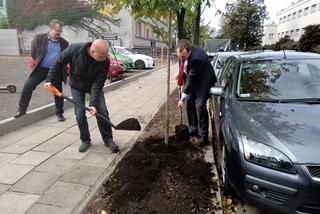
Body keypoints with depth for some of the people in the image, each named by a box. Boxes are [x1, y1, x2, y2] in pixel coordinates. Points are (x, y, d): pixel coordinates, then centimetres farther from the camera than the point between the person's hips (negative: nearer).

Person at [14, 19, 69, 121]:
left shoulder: (64, 43, 5)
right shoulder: (39, 38, 0)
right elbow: (33, 52, 7)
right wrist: (33, 62, 1)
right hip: (41, 69, -1)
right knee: (28, 85, -10)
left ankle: (59, 113, 24)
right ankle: (21, 109, 5)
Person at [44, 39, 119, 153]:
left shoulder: (105, 62, -29)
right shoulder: (74, 49, -29)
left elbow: (98, 84, -27)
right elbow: (59, 63, -13)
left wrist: (93, 103, -33)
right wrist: (50, 80, -16)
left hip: (94, 85, 0)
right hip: (77, 86, 0)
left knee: (102, 112, -6)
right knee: (80, 114, -5)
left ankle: (108, 139, 10)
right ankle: (85, 140, 14)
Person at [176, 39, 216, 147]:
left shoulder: (196, 58, -37)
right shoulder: (184, 51, -12)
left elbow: (191, 79, -32)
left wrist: (182, 98, -27)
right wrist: (181, 77, 4)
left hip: (203, 81, -8)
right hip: (193, 79, 8)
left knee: (201, 106, -14)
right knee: (189, 102, 8)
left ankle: (204, 136, -2)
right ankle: (193, 130, 22)